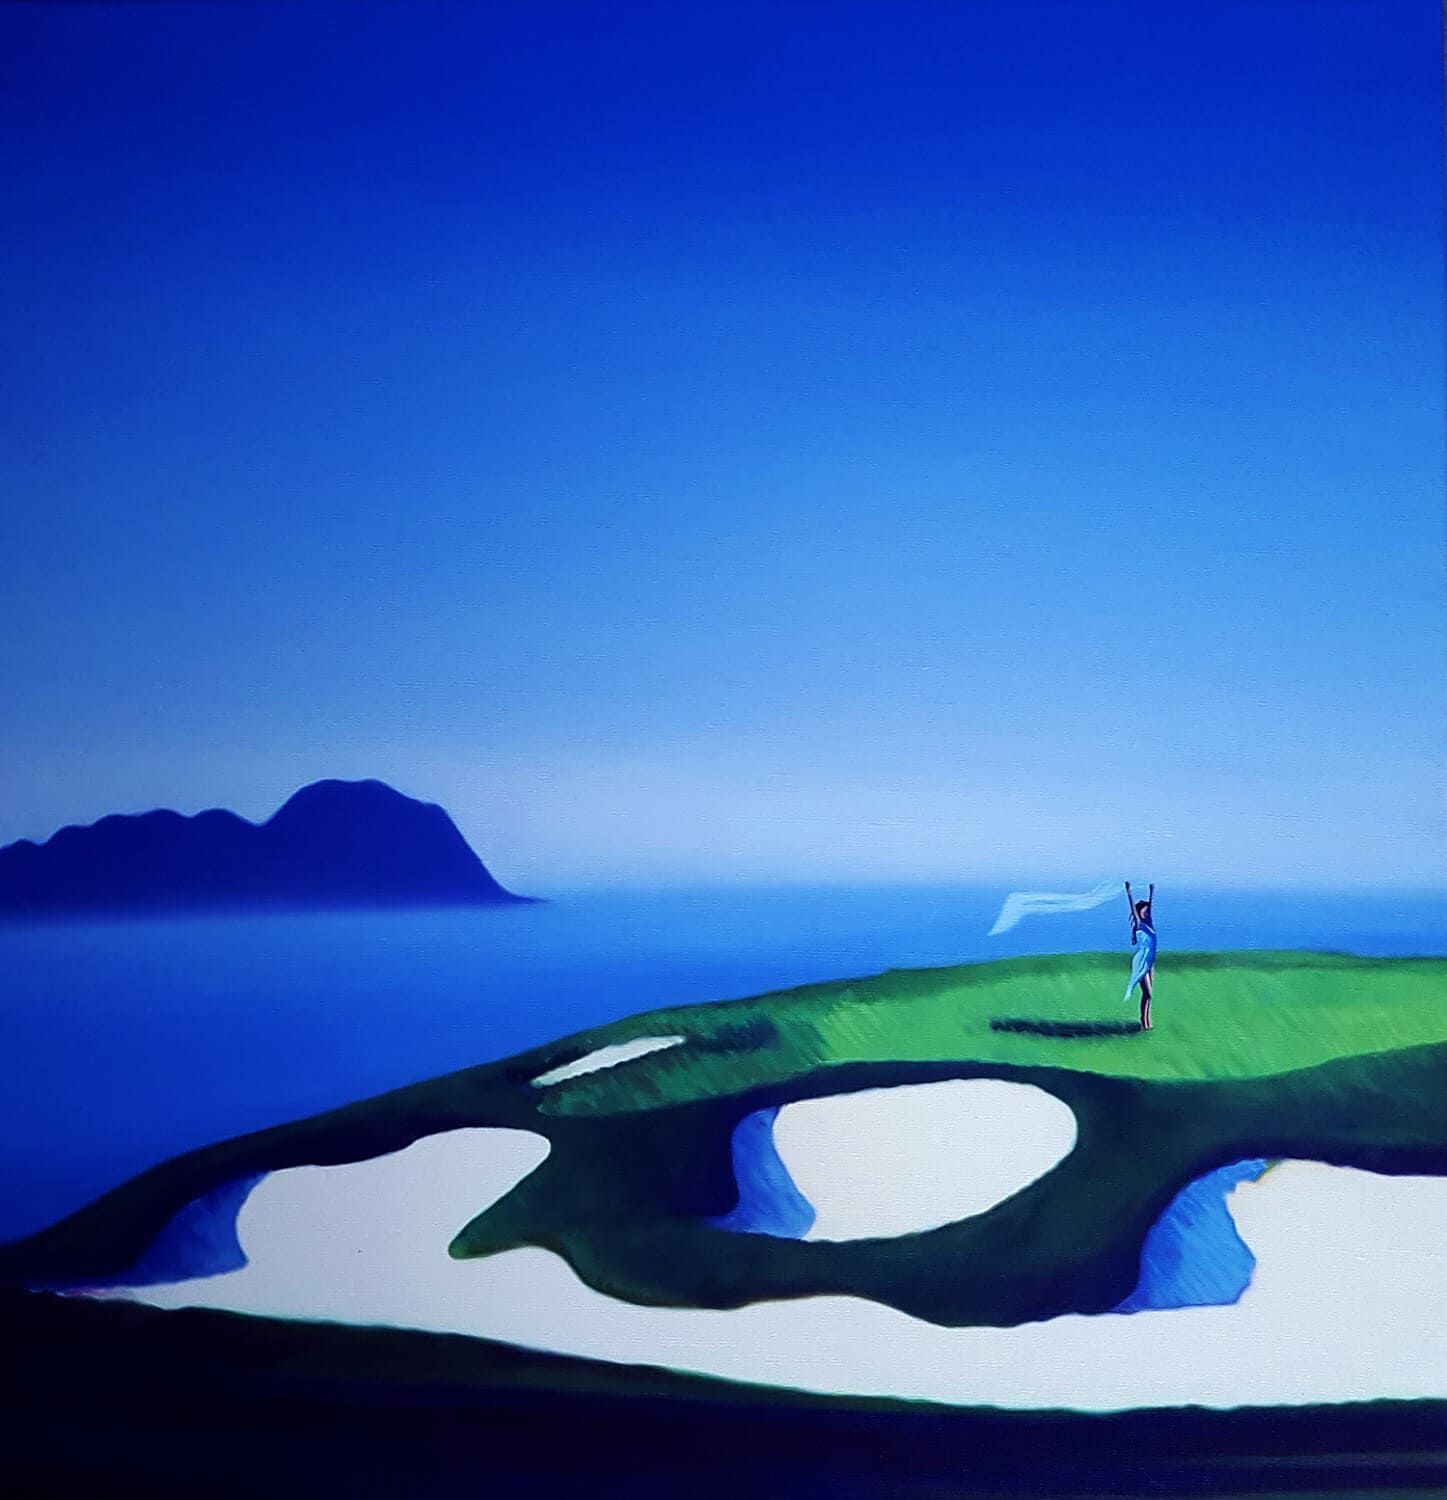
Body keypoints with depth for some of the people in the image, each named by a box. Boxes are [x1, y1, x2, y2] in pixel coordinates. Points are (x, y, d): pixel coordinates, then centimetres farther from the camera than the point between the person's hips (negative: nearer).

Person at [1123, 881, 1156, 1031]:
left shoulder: (1149, 923, 8)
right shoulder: (1138, 924, -9)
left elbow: (1150, 905, 14)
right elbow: (1133, 907, -17)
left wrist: (1152, 891, 15)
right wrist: (1128, 891, -24)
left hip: (1150, 964, 7)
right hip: (1141, 964, -7)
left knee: (1148, 994, 8)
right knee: (1147, 993, -8)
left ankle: (1147, 1022, 12)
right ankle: (1144, 1023, -4)